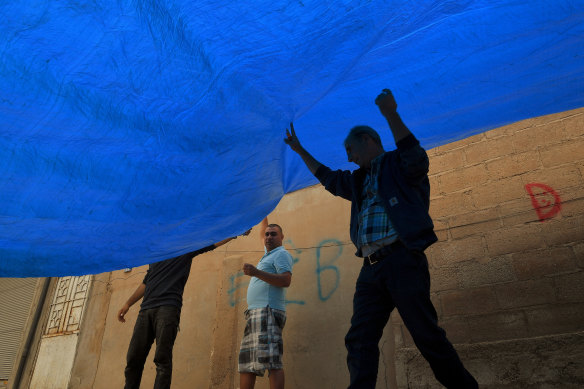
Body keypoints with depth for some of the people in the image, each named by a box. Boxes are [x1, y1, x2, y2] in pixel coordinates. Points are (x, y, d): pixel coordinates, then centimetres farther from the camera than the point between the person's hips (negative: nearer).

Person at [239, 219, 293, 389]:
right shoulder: (269, 254, 26)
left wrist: (257, 273, -24)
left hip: (268, 311, -10)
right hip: (255, 312, 10)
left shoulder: (281, 254, 0)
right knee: (246, 362, 7)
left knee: (271, 361, -18)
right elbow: (263, 230, 45)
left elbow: (286, 280, -17)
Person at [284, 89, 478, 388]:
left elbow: (417, 159, -18)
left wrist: (391, 115, -25)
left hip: (401, 261, -7)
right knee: (359, 339, -2)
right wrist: (300, 150, 44)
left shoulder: (399, 164, 5)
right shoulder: (359, 180, 28)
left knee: (427, 335, -6)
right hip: (371, 268, 8)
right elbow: (328, 178, 41)